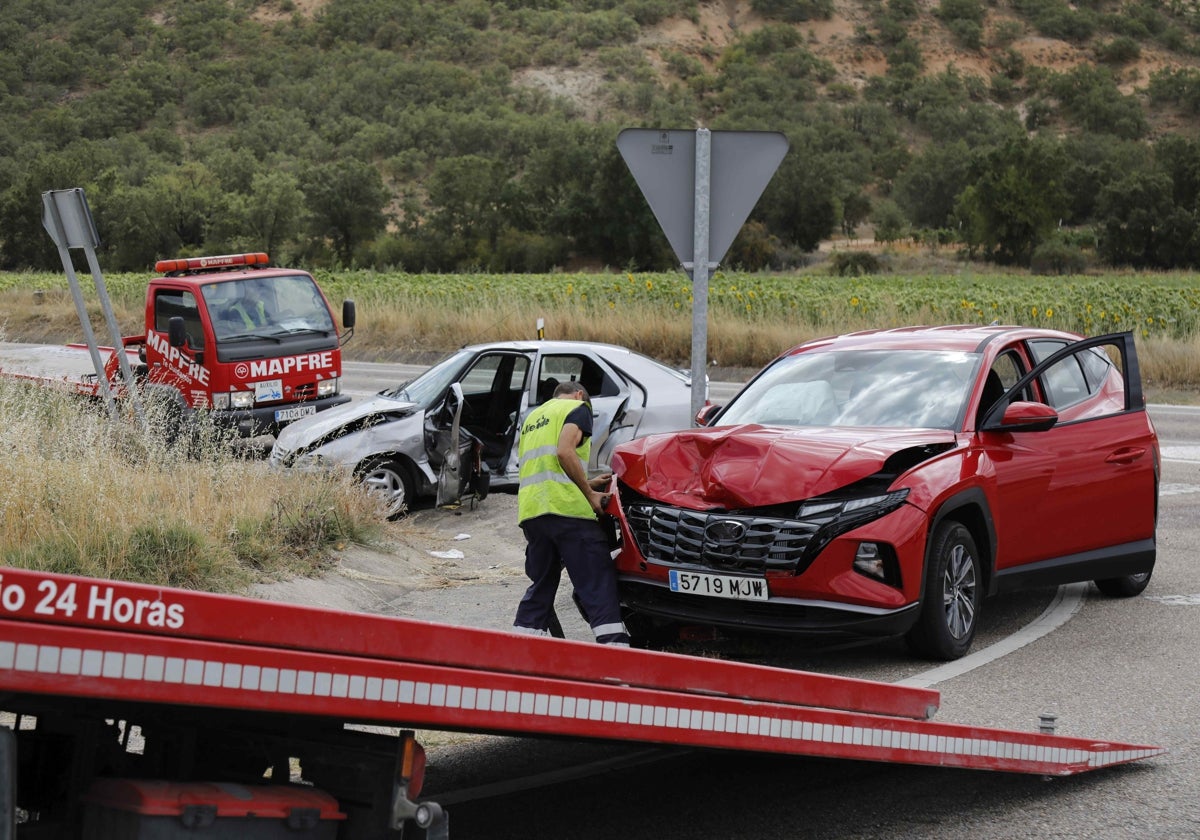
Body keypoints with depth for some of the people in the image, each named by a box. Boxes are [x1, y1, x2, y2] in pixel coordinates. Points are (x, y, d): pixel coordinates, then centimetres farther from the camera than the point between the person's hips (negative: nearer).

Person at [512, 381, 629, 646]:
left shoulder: (533, 417, 30)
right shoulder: (578, 408, 7)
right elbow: (565, 451, -11)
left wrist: (586, 484, 28)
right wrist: (590, 494, -4)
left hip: (530, 511, 7)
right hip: (566, 506, -7)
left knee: (541, 584, 16)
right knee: (598, 584, -7)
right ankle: (614, 646, -16)